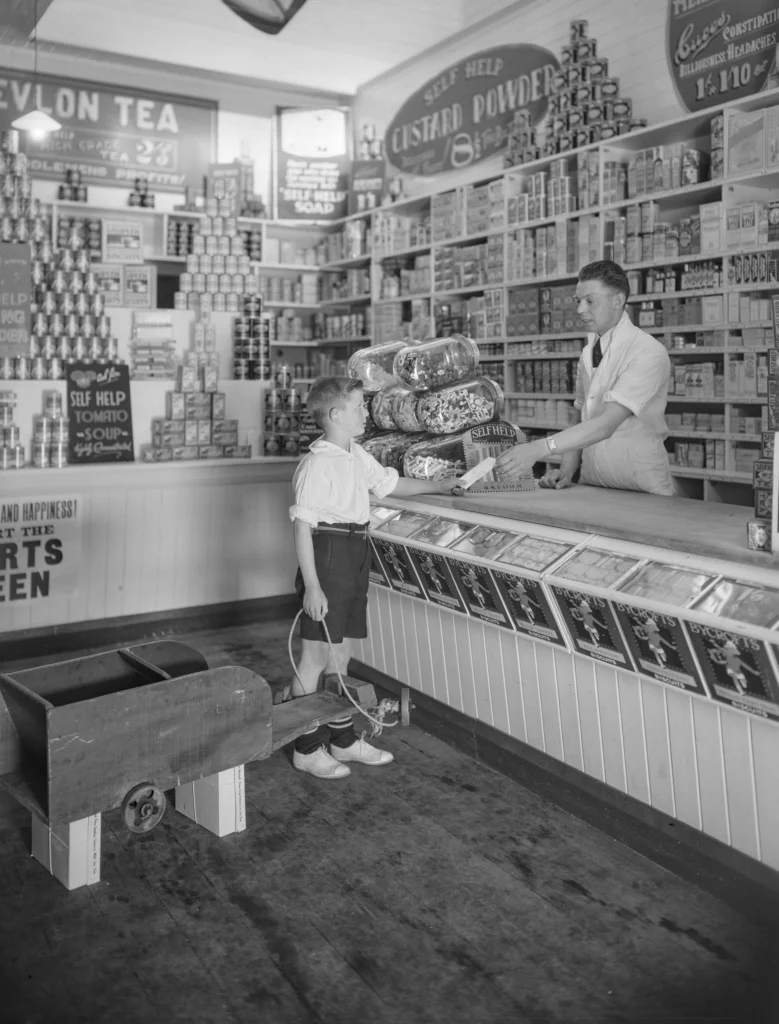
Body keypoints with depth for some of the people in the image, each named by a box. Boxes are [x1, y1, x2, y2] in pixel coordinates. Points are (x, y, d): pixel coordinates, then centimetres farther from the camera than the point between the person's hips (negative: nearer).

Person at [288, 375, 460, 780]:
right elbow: (302, 526, -19)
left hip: (355, 558, 9)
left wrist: (440, 485, 34)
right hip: (327, 558, -9)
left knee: (340, 654, 17)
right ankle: (306, 750, 12)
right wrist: (311, 586, -22)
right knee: (315, 657, 0)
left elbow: (391, 484, 27)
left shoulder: (358, 457, 11)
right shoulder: (317, 464, -16)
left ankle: (343, 739, 29)